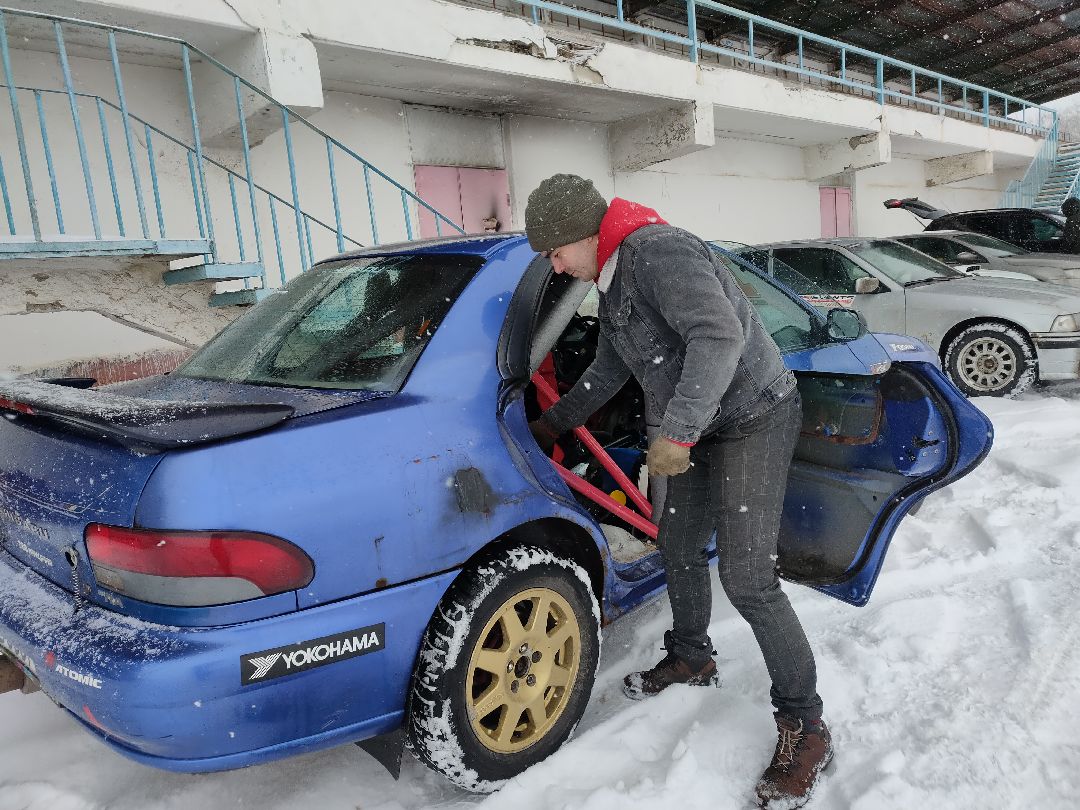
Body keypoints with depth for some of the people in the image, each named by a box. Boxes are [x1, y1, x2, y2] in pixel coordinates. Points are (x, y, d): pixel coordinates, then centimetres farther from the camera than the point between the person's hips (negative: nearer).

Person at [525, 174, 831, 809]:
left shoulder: (658, 251, -21)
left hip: (754, 418, -10)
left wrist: (676, 434, -33)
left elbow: (720, 334, -34)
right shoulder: (614, 281, 13)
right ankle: (692, 659, 42)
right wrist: (552, 424, 30)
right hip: (704, 427, 10)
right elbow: (609, 370, 24)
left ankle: (806, 728, 7)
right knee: (678, 544, 19)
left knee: (747, 579, -10)